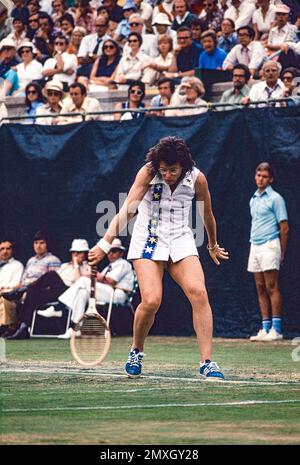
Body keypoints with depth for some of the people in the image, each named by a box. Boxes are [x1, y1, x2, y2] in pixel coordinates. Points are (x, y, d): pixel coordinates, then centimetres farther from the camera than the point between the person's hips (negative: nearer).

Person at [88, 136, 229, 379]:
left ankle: (207, 363, -15)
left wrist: (213, 246, 25)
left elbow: (208, 215, 11)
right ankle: (136, 351, 11)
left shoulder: (197, 178, -7)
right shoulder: (148, 173, -14)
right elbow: (127, 209, -23)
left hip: (181, 241, 2)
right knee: (151, 301, -19)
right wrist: (105, 243, -33)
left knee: (199, 293, -19)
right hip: (148, 240, -2)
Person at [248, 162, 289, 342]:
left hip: (269, 246, -7)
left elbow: (284, 228, -6)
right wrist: (253, 246, 14)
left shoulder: (275, 199, -4)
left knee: (272, 288, -8)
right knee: (261, 289, 5)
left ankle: (276, 330, -9)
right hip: (255, 246, 7)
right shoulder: (253, 199, 17)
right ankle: (266, 329, 7)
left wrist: (282, 253, -9)